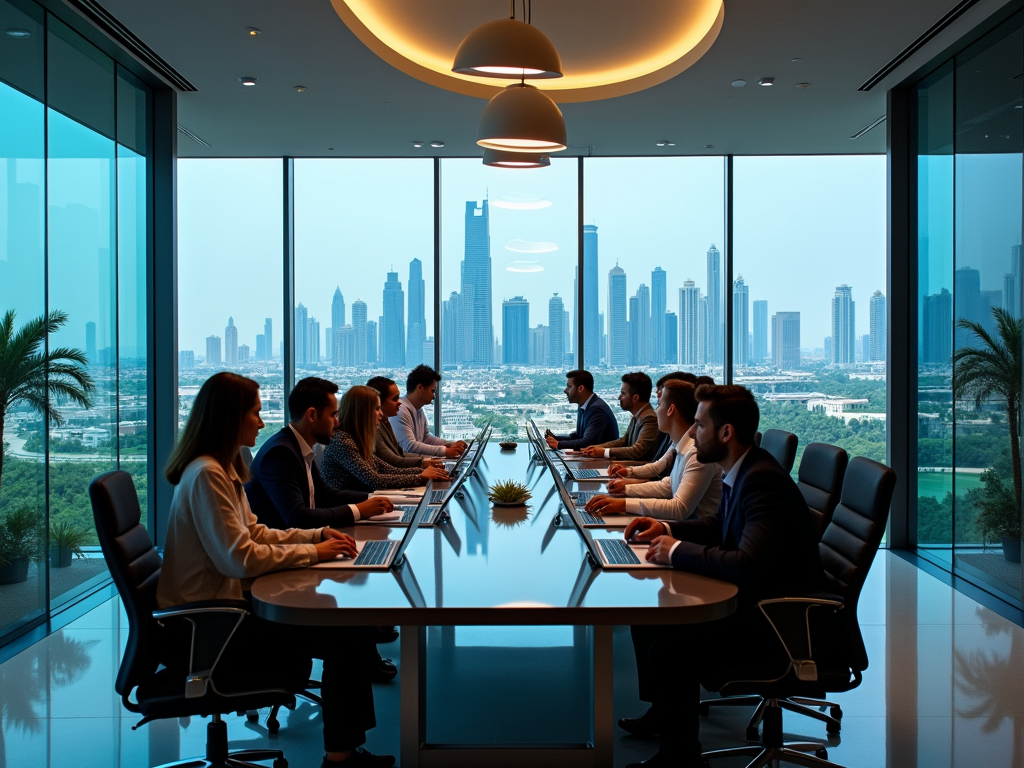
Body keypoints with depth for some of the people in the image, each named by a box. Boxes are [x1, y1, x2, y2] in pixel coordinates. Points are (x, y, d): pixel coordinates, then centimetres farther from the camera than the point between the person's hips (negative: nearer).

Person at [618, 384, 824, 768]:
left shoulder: (763, 480, -27)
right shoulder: (740, 472, 2)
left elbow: (747, 566, -38)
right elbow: (719, 526, 22)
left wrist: (678, 550, -24)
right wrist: (666, 528, 5)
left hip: (777, 624, -10)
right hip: (752, 600, 10)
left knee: (669, 649, -24)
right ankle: (662, 712, 34)